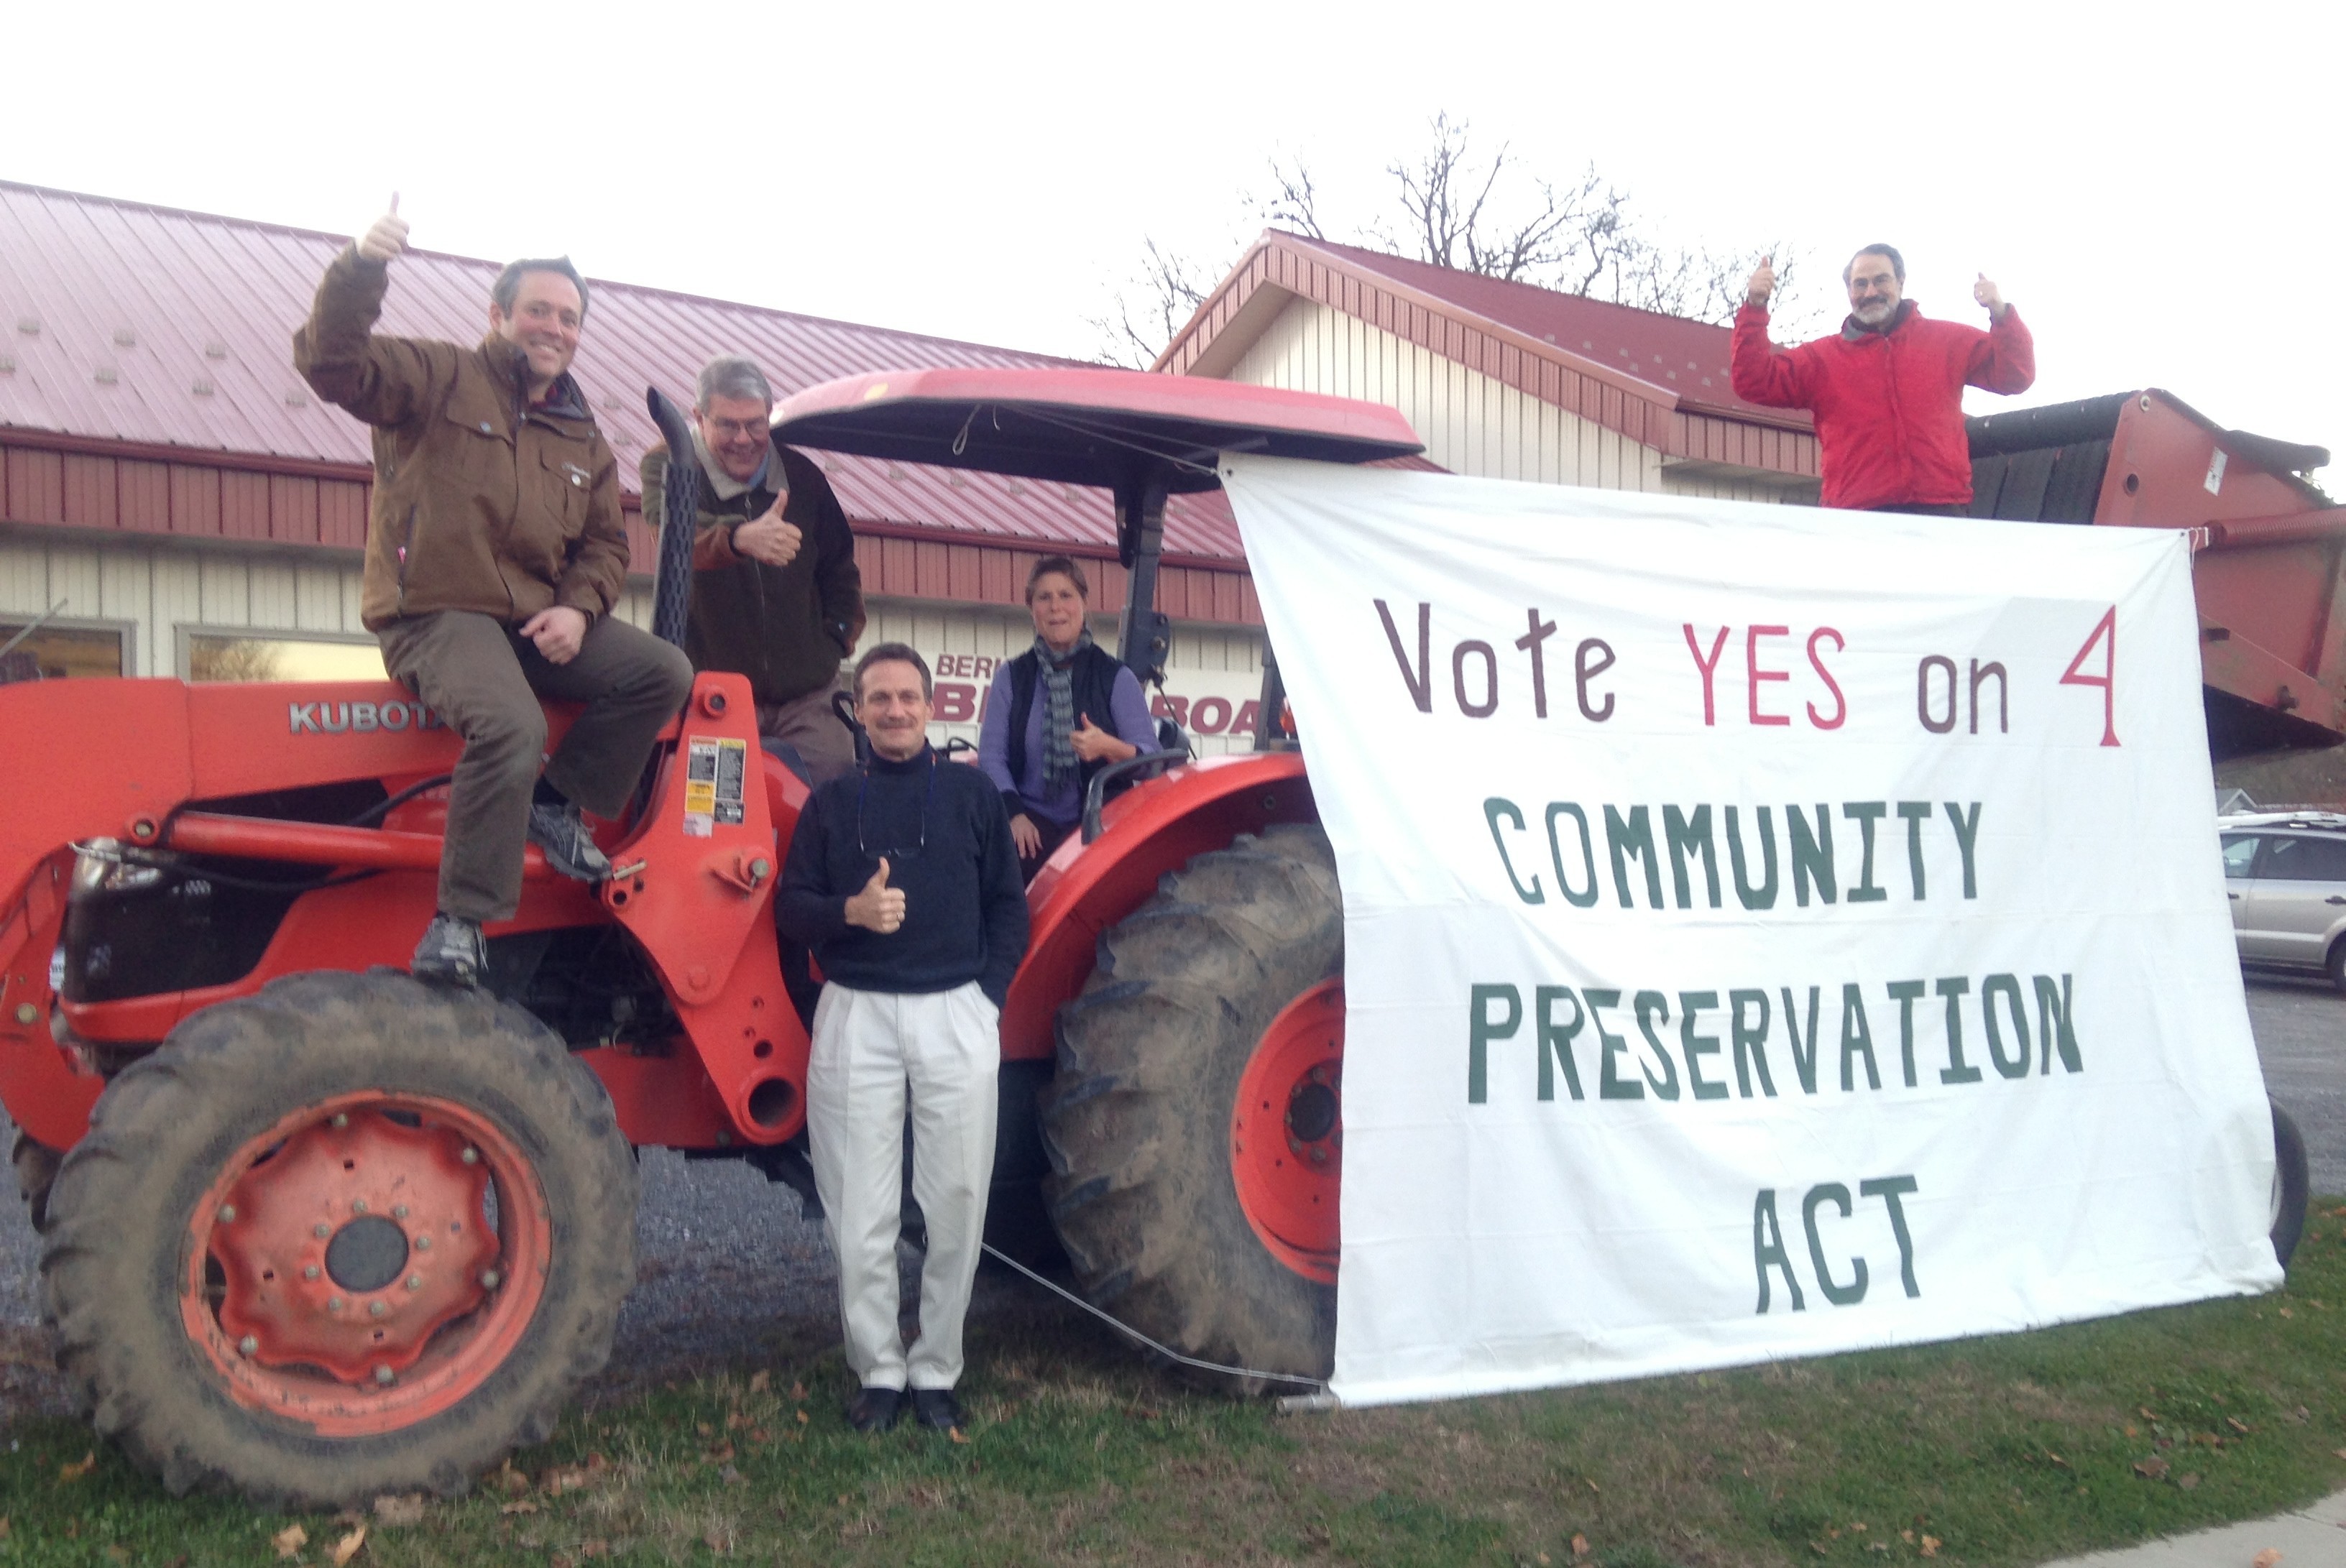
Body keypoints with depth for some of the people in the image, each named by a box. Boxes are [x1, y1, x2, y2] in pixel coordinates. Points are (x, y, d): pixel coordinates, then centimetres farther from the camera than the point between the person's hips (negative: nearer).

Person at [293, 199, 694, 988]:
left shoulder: (583, 440, 20)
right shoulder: (440, 376, 3)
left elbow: (604, 544, 20)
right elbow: (333, 363, -12)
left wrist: (577, 609, -2)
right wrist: (361, 269, -30)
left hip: (539, 621, 7)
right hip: (436, 616, -6)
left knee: (666, 672, -9)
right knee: (512, 725, -33)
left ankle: (556, 803, 0)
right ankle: (460, 920, -22)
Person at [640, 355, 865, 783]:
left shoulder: (802, 476, 8)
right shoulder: (668, 468, -4)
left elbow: (840, 566, 23)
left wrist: (841, 633, 9)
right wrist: (738, 537, -49)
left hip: (809, 698, 3)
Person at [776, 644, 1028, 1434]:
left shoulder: (972, 793, 9)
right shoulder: (831, 802, 11)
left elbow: (1008, 906, 9)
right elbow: (791, 907, 7)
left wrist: (989, 997, -1)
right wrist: (851, 911, -13)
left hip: (956, 1016, 0)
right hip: (856, 1017, 0)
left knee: (955, 1209, 2)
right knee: (861, 1218, 2)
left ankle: (936, 1372, 16)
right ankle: (878, 1373, 16)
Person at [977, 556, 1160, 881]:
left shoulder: (1116, 677, 5)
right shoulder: (1011, 677, 10)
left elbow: (1150, 758, -2)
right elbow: (991, 755, 2)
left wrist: (1110, 747, -24)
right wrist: (1015, 815, -14)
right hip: (1032, 821, 1)